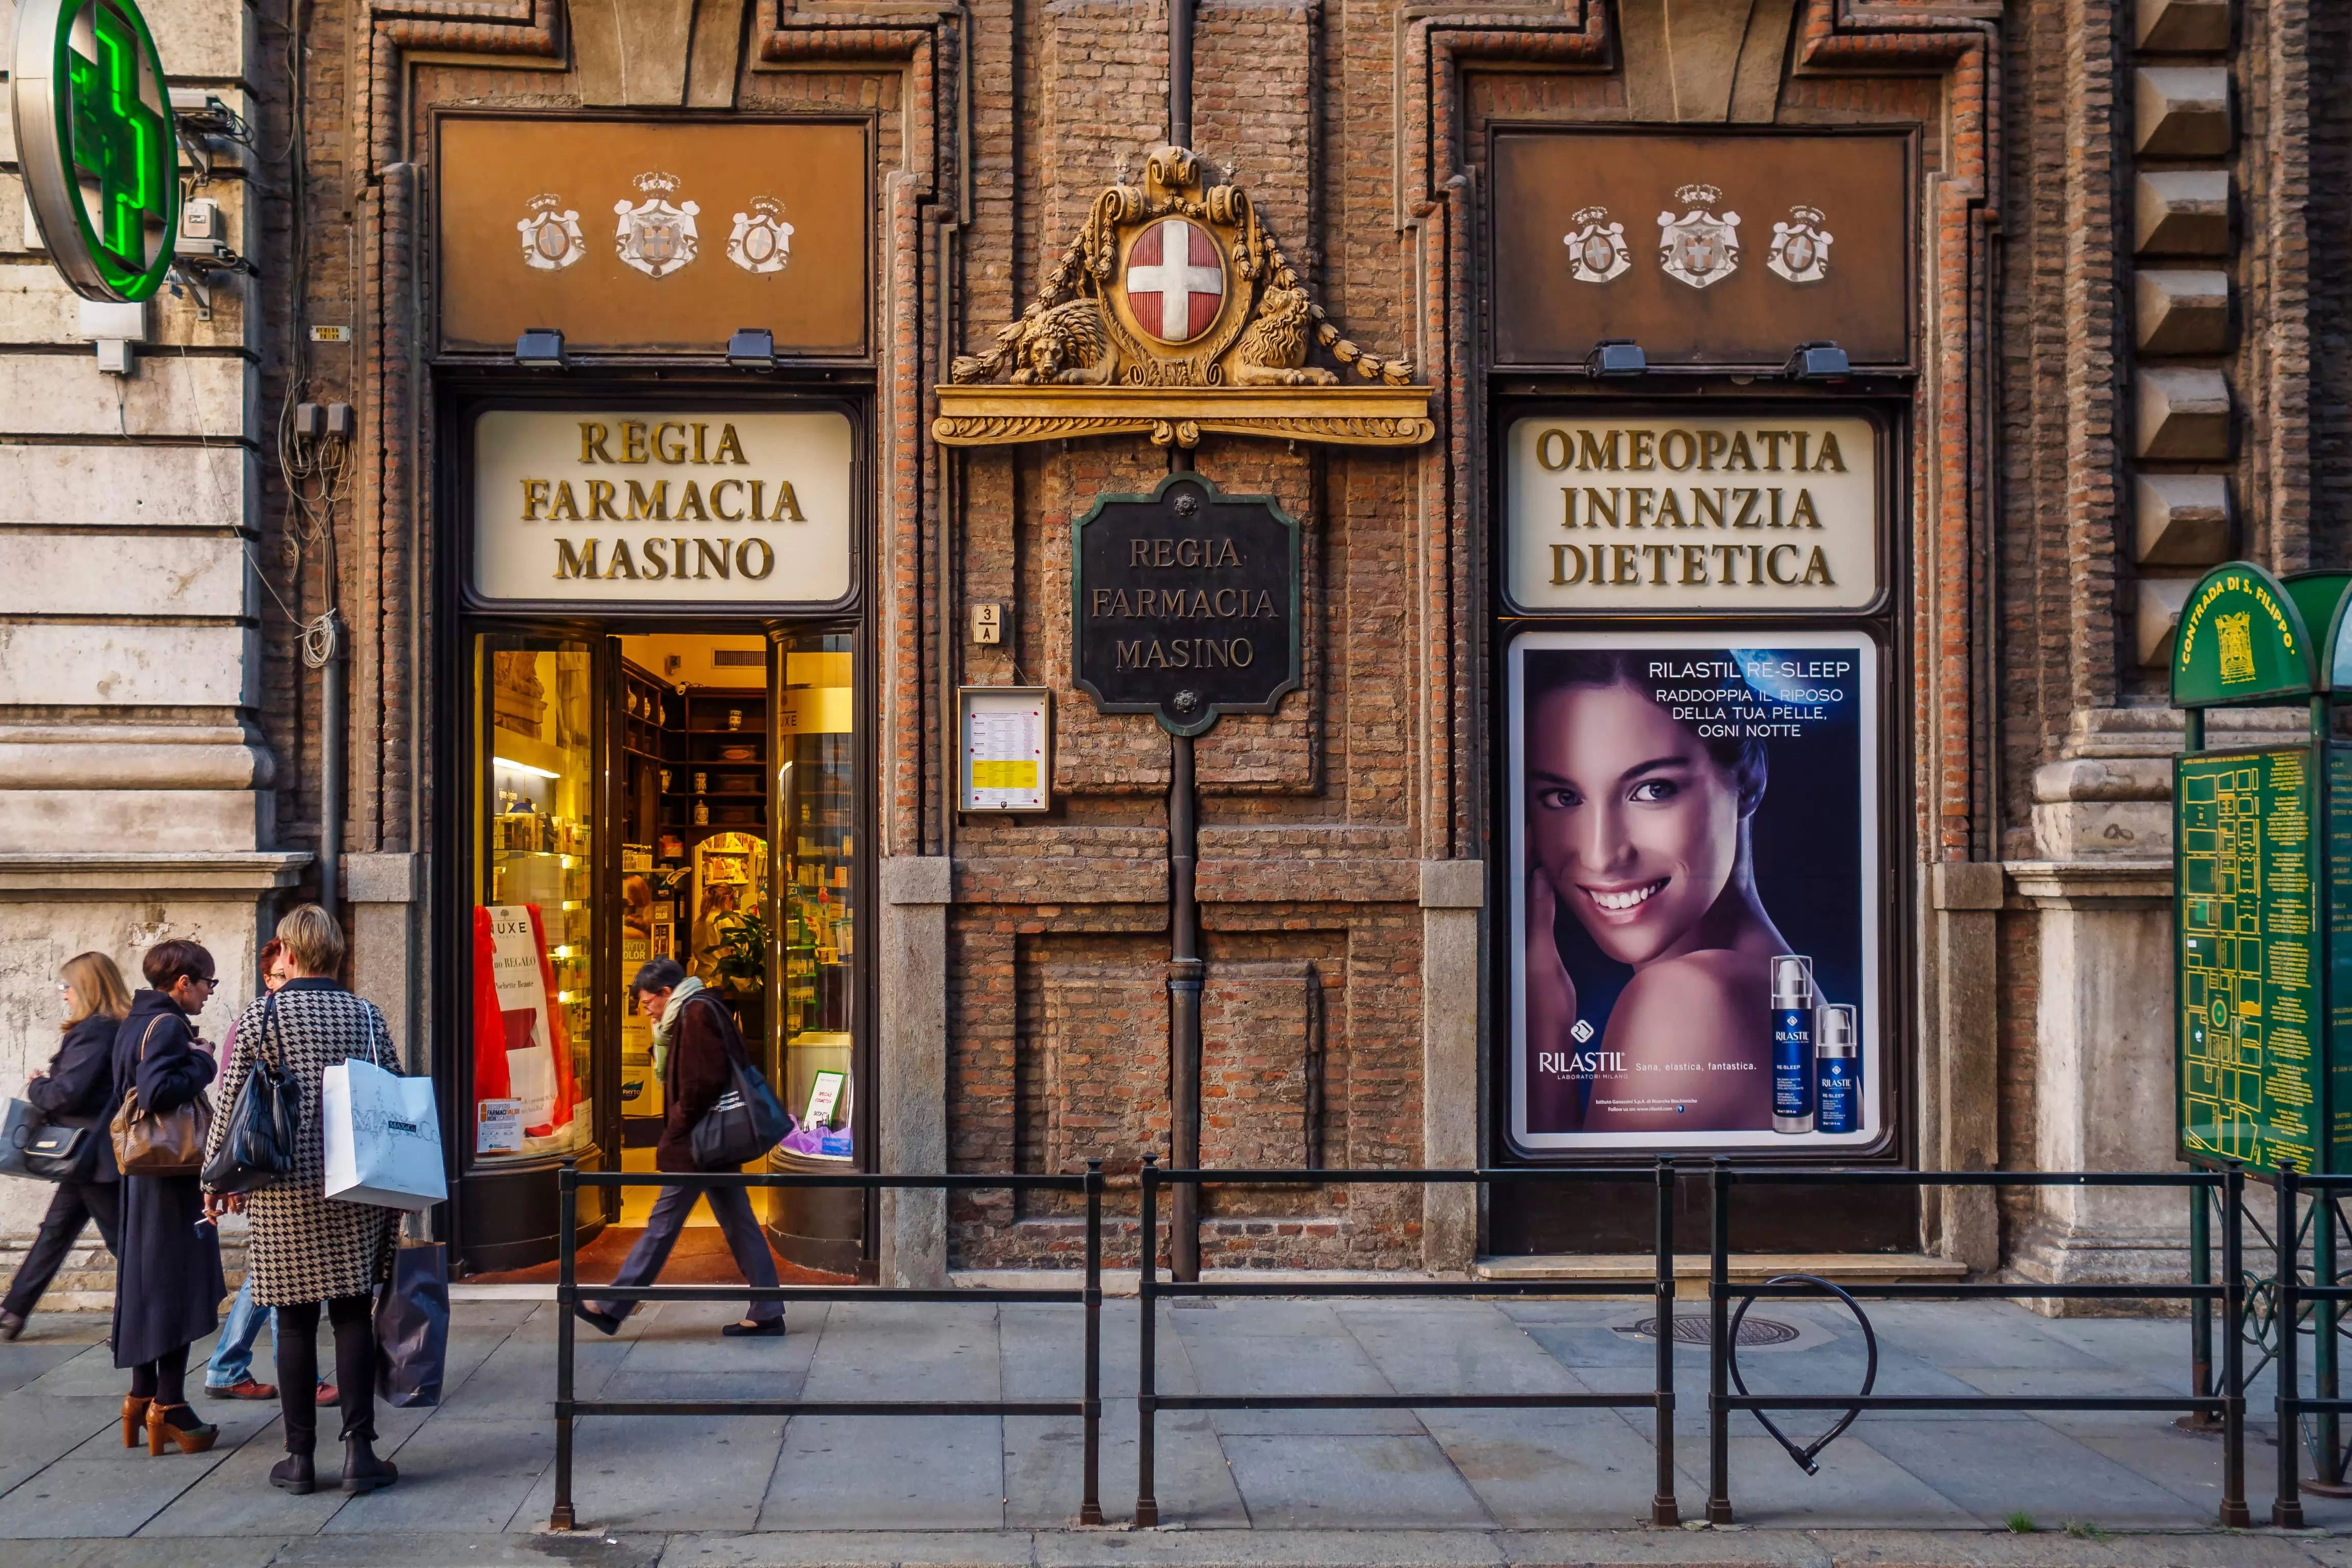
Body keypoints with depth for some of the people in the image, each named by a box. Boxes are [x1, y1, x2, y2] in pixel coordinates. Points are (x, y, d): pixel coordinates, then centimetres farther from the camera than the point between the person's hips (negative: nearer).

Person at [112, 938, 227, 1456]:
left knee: (145, 1281, 15)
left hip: (140, 1175, 10)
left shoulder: (133, 1024, 14)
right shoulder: (167, 1026, -16)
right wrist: (201, 1063, -16)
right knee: (177, 1283, -4)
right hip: (172, 1175, -10)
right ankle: (169, 1404, -1)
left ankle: (142, 1395, 22)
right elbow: (157, 1091, -30)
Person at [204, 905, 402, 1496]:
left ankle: (300, 1457, 9)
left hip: (284, 1188, -1)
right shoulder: (367, 1016, 4)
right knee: (354, 1315, 6)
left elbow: (230, 1106, -1)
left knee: (295, 1321, 5)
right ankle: (359, 1450, 2)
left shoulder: (260, 1018, -2)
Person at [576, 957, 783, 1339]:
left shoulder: (696, 1014, -13)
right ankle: (767, 1313, 9)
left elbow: (701, 1084, -21)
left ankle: (610, 1309, 3)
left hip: (696, 1143, -10)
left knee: (663, 1224, -3)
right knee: (738, 1224, 8)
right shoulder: (702, 1011, 17)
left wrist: (675, 1134, -13)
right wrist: (674, 1135, 11)